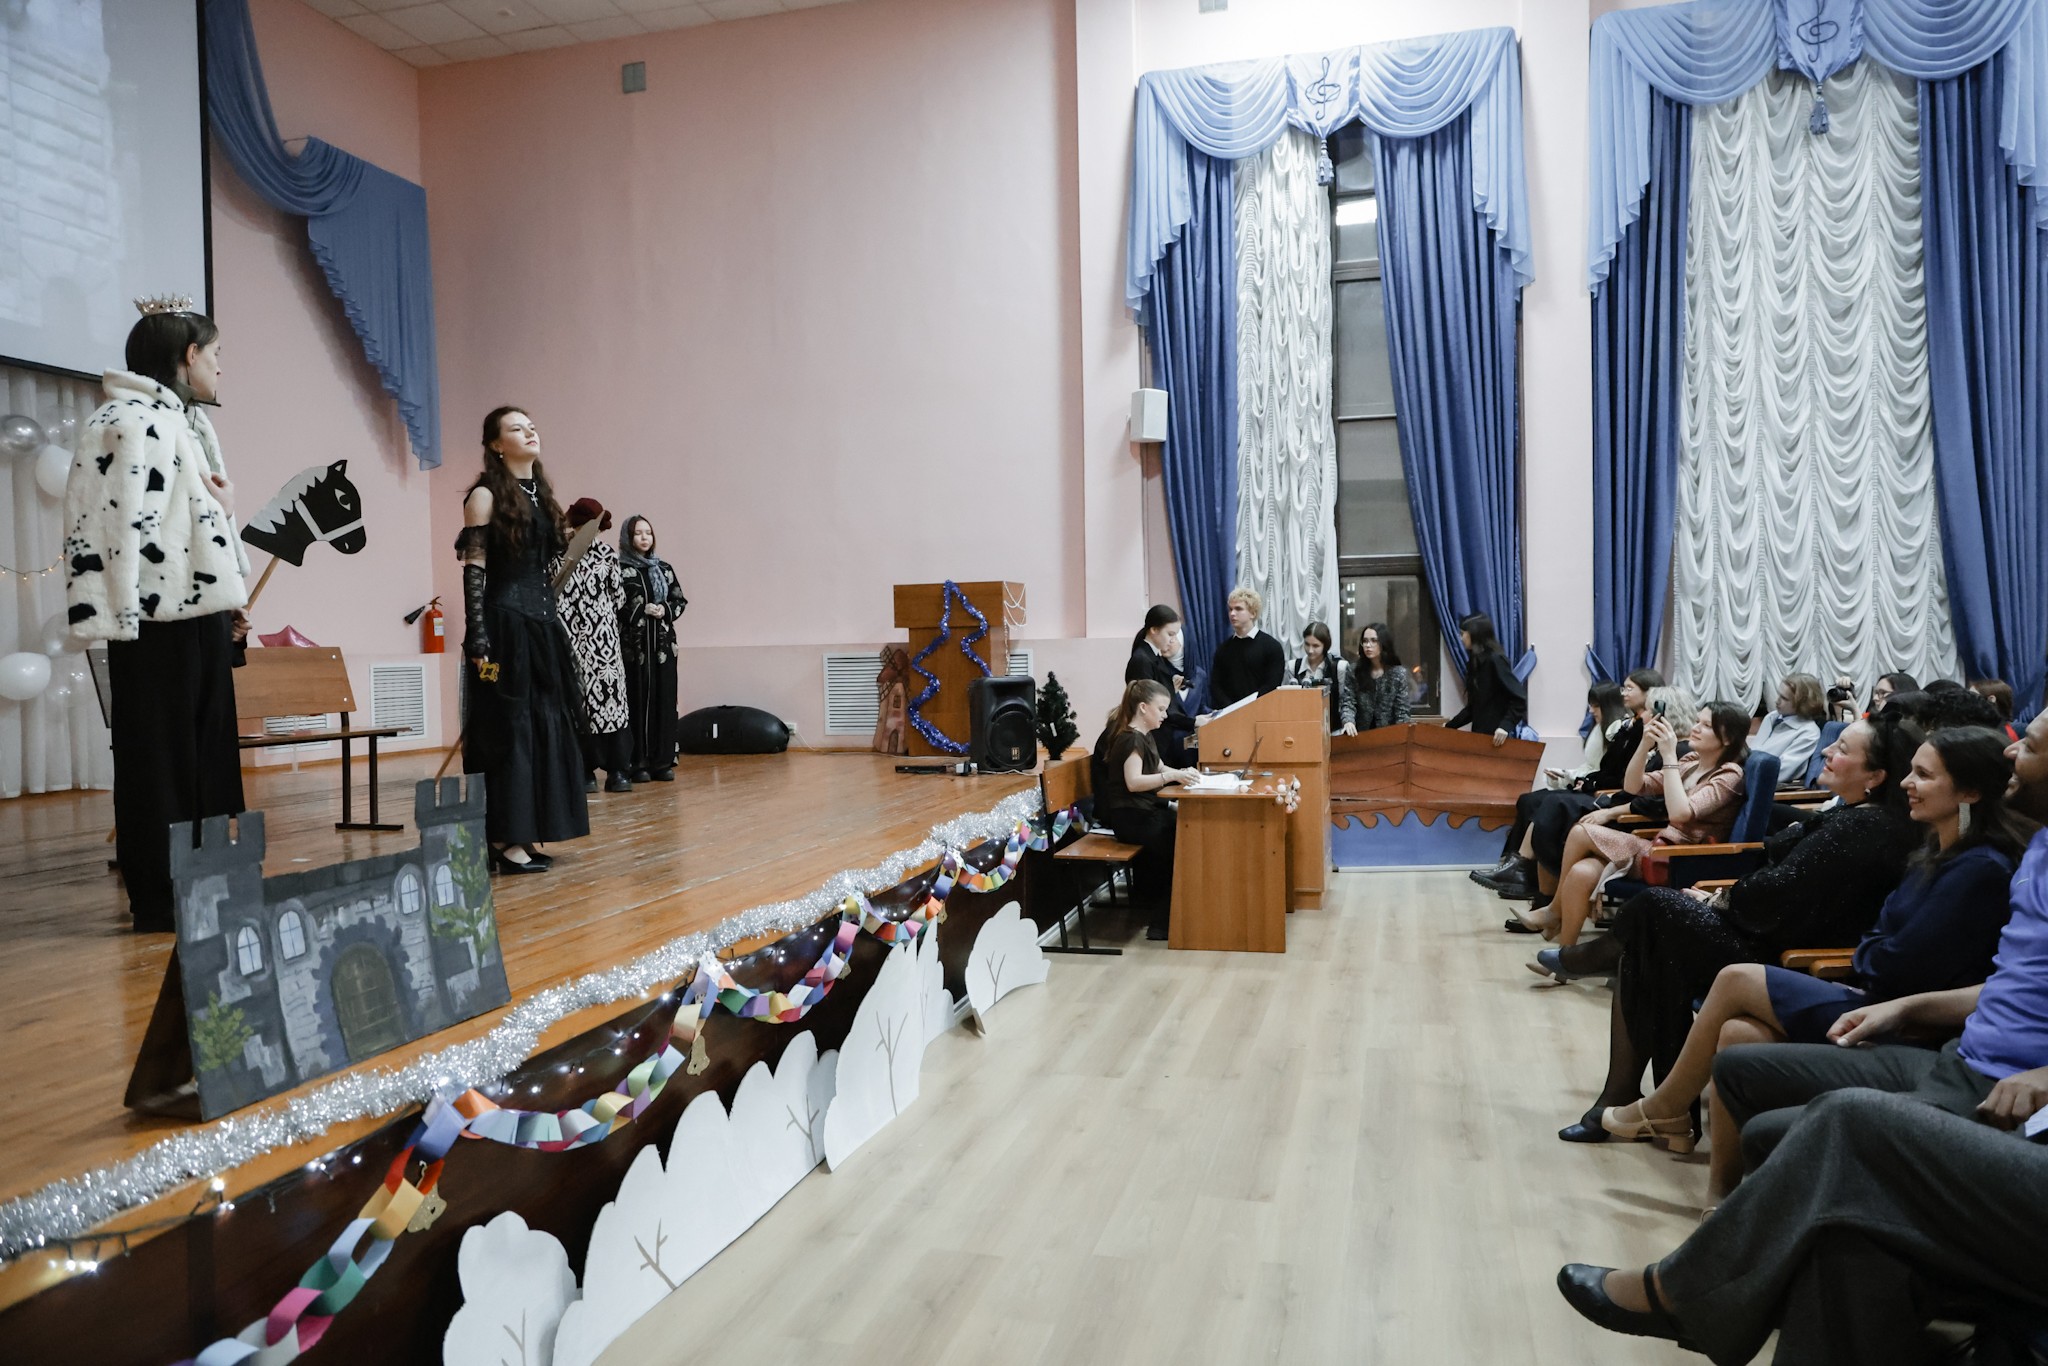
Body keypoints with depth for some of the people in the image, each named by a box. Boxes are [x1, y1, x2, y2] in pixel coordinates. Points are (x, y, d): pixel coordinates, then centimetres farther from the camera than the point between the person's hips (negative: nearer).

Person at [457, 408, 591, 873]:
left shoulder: (542, 494, 16)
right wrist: (478, 638, -19)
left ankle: (530, 835, 15)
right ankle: (505, 841, 0)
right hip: (505, 627, -7)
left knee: (546, 727, 8)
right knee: (509, 730, -5)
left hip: (543, 628, 7)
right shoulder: (486, 495, -5)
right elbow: (474, 568, -11)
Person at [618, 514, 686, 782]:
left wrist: (665, 610, -6)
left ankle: (663, 761, 6)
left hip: (664, 642, 4)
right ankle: (638, 763, -2)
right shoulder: (620, 569, -1)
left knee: (665, 700, 2)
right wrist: (642, 610, -13)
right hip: (634, 643, -4)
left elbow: (681, 600, 13)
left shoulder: (664, 568, 13)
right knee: (638, 701, -5)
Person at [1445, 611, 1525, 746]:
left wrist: (1506, 726, -25)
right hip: (1480, 733, 8)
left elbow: (1520, 698, -17)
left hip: (1497, 737, -8)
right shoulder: (1475, 663, 15)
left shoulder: (1495, 660, -11)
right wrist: (1450, 726, 19)